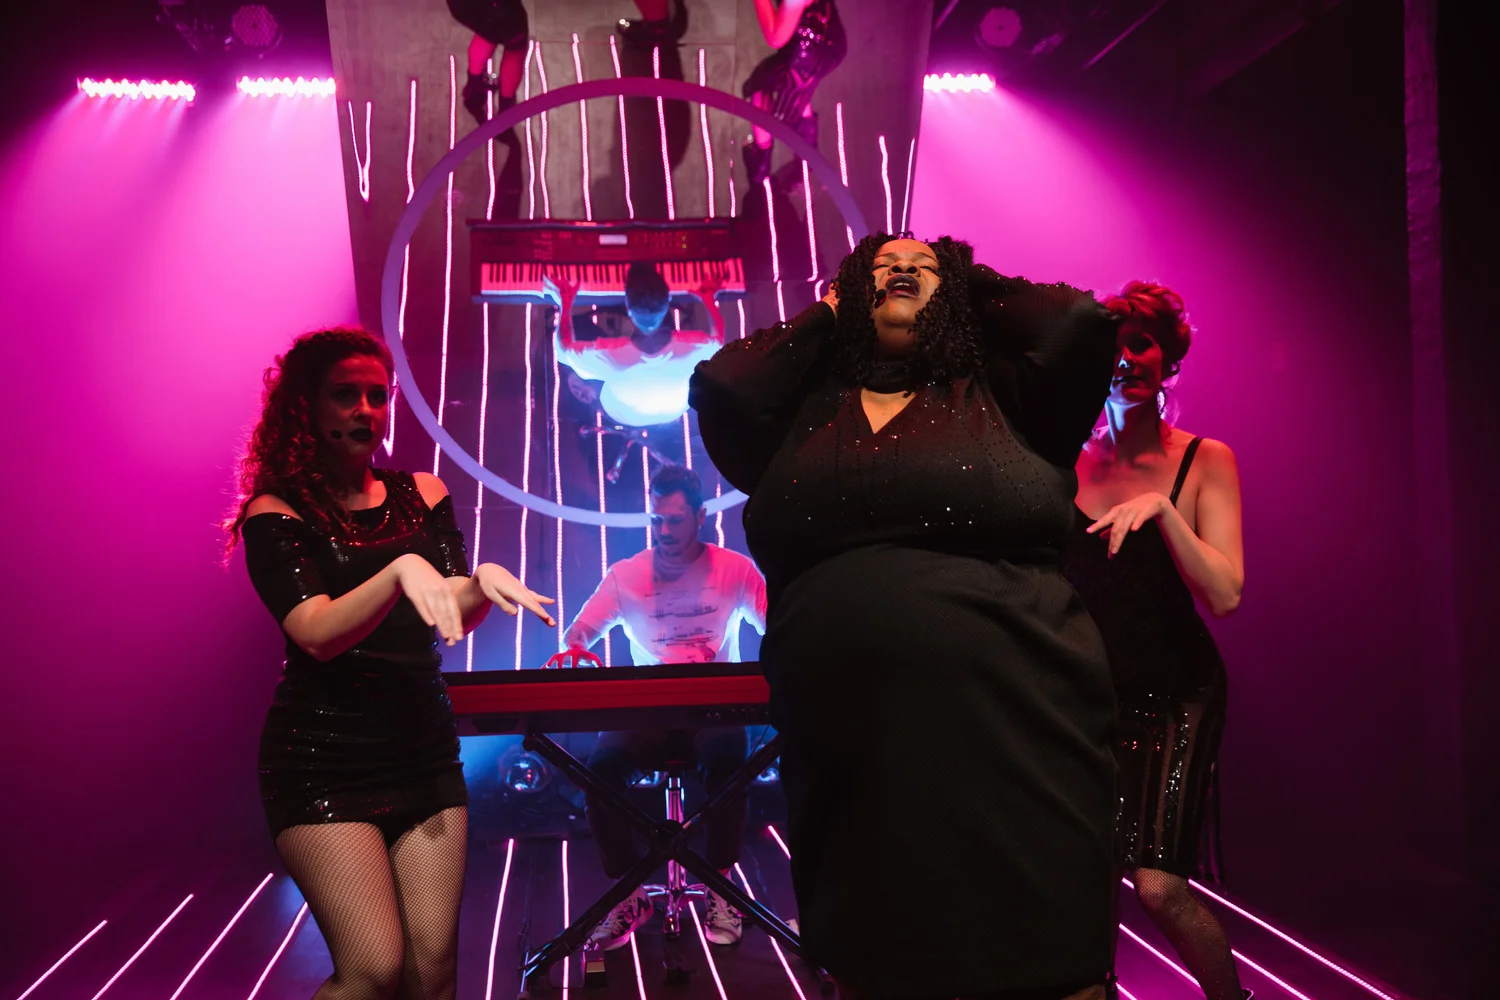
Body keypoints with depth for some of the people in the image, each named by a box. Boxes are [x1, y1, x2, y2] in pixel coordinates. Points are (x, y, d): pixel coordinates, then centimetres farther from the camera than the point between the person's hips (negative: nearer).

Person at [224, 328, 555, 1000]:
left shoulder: (422, 496, 11)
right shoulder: (277, 512, -1)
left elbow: (453, 618, 0)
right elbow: (318, 632, -15)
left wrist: (481, 584, -23)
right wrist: (401, 570, -31)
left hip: (424, 748, 4)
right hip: (323, 757, -4)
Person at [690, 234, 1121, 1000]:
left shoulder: (1000, 399, 9)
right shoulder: (801, 415, 13)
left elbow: (1083, 323, -6)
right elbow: (719, 386, -4)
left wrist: (979, 293, 12)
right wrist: (822, 318, 12)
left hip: (1014, 748, -2)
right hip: (852, 762, 2)